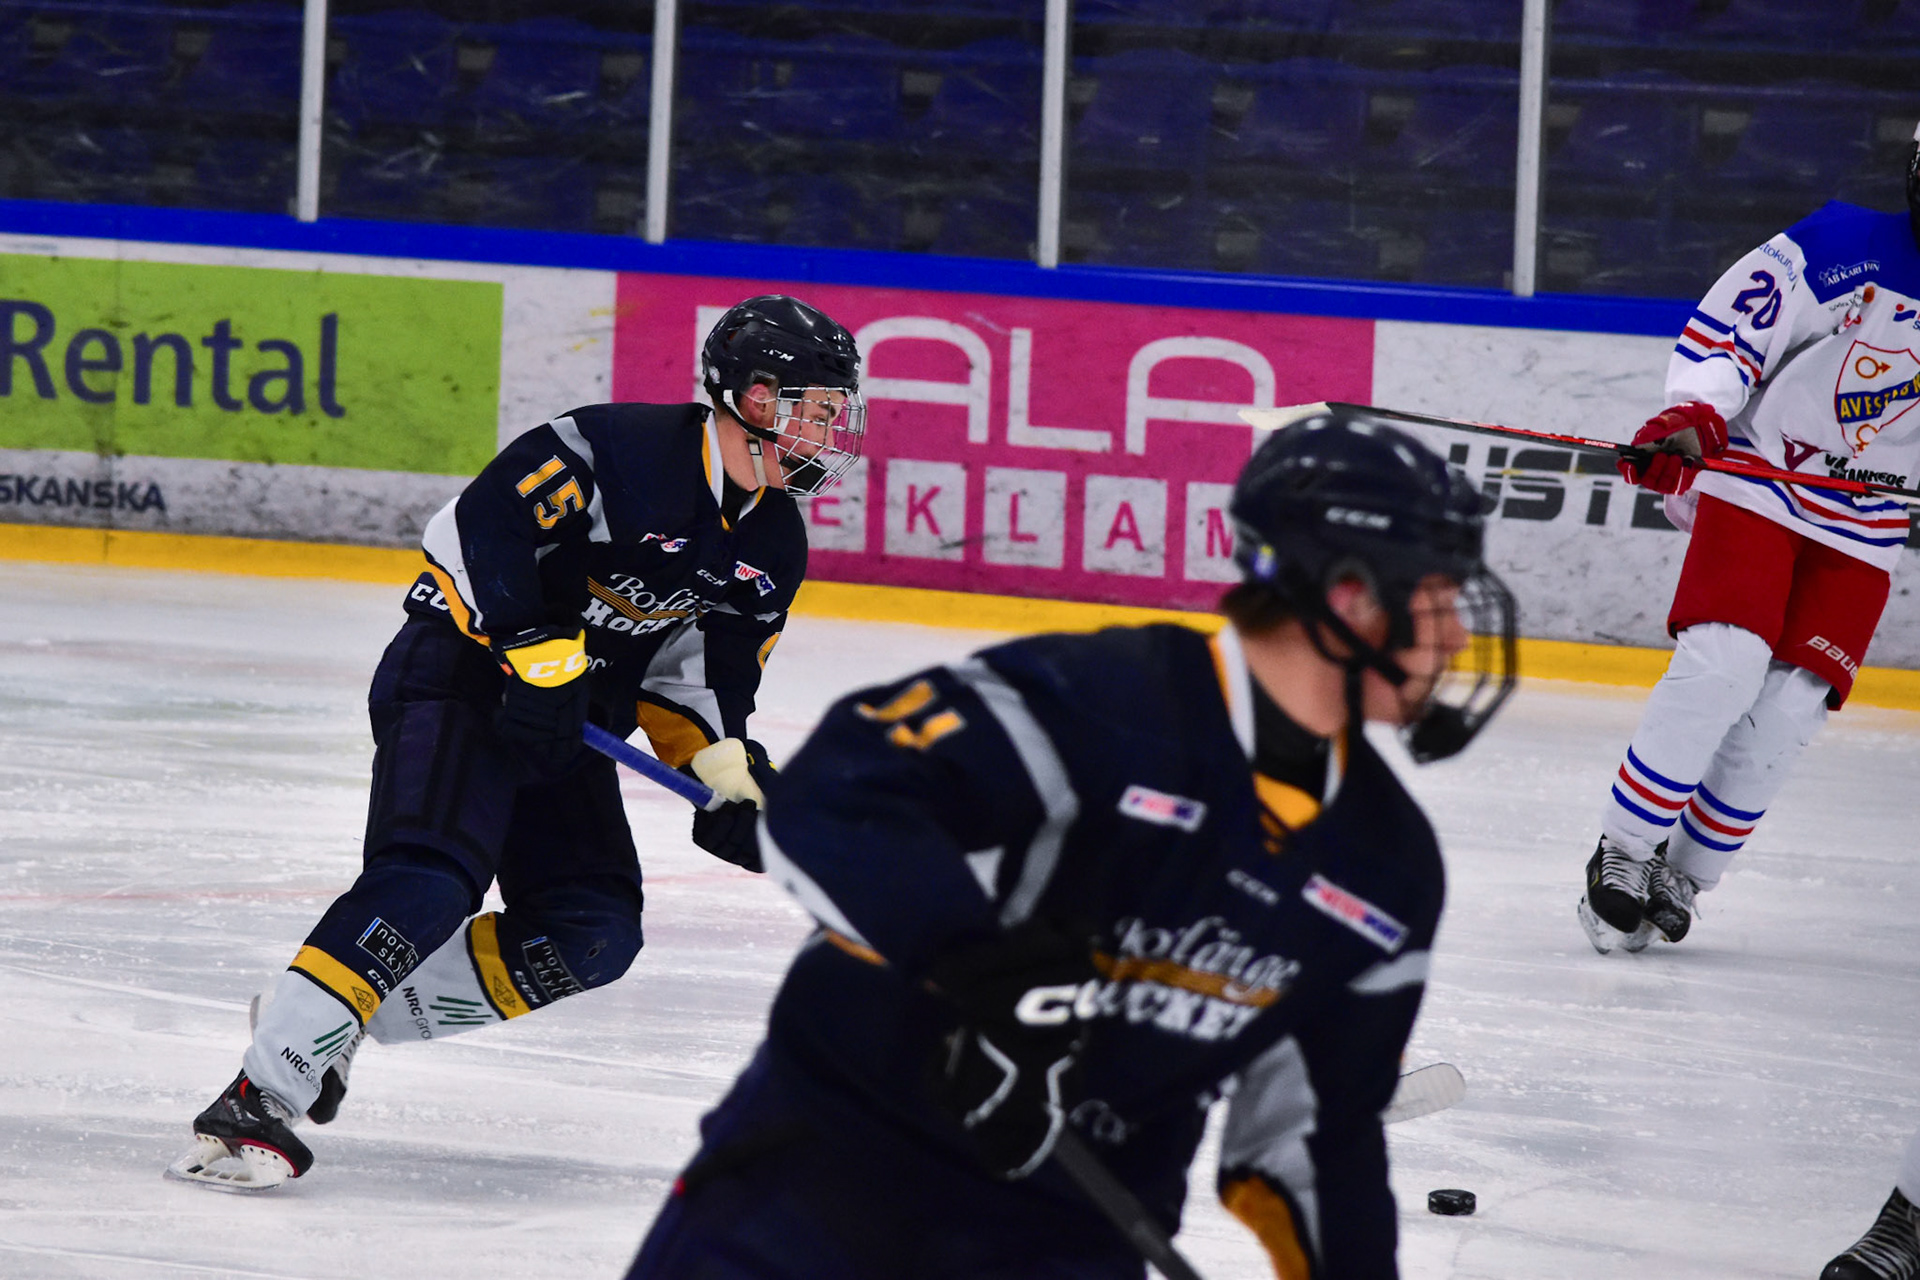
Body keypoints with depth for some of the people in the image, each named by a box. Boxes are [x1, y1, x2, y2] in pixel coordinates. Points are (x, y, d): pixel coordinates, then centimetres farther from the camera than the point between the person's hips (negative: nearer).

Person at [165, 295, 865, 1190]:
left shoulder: (773, 546, 7)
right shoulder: (619, 449, -19)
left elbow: (702, 674, 14)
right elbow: (479, 526, -22)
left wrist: (731, 774, -3)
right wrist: (534, 647, -27)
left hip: (567, 723, 9)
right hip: (460, 676, -9)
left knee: (594, 935, -4)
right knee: (433, 880, -28)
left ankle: (339, 1025, -1)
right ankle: (257, 1097, -33)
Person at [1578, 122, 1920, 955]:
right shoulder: (1841, 248, -12)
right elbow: (1726, 330, -16)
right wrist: (1693, 416, -31)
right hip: (1757, 489, -4)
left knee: (1791, 708, -5)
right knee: (1722, 666, -19)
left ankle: (1682, 877, 6)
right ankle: (1623, 854, -8)